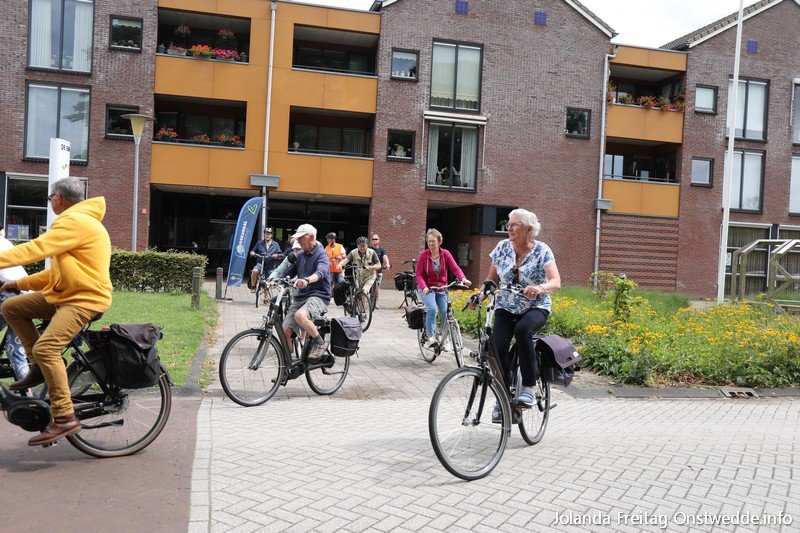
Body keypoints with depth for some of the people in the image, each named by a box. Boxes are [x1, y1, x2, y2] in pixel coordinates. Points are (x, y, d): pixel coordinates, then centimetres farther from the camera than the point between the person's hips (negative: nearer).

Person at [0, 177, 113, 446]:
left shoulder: (74, 222, -13)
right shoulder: (77, 221, 21)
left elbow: (35, 249, -23)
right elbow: (56, 272, 23)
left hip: (85, 298, -10)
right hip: (65, 294, 10)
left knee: (46, 348, -24)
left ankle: (65, 418, -20)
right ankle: (40, 368, 11)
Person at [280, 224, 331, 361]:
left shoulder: (321, 255, -7)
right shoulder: (300, 255, 16)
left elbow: (320, 272, -28)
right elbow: (288, 273, 16)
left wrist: (306, 280, -49)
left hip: (318, 296, -7)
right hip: (300, 297, 7)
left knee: (300, 315, -35)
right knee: (285, 330, -6)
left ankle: (319, 343, -14)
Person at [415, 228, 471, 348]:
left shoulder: (445, 254, -3)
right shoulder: (423, 255, -8)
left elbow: (455, 268, -12)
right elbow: (419, 274, -10)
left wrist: (463, 278, -31)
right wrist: (424, 287, -28)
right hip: (427, 288, -2)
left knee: (445, 311, -11)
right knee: (432, 309, -26)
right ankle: (430, 336, -16)